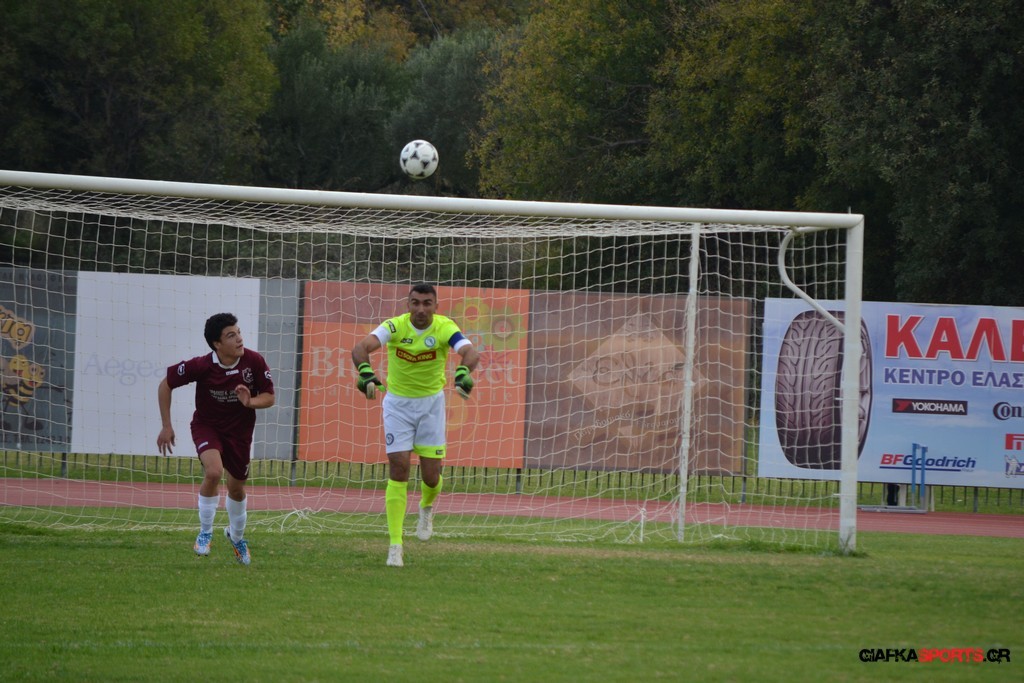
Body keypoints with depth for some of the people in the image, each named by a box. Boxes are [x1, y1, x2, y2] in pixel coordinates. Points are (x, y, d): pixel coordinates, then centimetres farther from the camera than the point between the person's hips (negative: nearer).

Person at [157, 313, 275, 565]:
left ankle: (236, 536, 45)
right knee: (214, 471, -29)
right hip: (207, 425, -3)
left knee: (237, 487, 15)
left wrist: (250, 402, -31)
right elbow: (166, 385, -12)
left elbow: (269, 397, -8)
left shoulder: (254, 362, -19)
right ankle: (205, 533, -9)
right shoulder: (202, 366, -25)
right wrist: (166, 426, -9)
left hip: (240, 429, 3)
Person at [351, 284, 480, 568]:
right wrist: (365, 370, -56)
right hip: (398, 403, -1)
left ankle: (426, 507, 39)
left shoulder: (445, 328, -17)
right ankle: (395, 545, -6)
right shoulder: (395, 326, -19)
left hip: (431, 403, 1)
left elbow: (470, 353, -35)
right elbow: (361, 347, -34)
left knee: (431, 475, 0)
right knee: (398, 470, -9)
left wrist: (463, 371, -58)